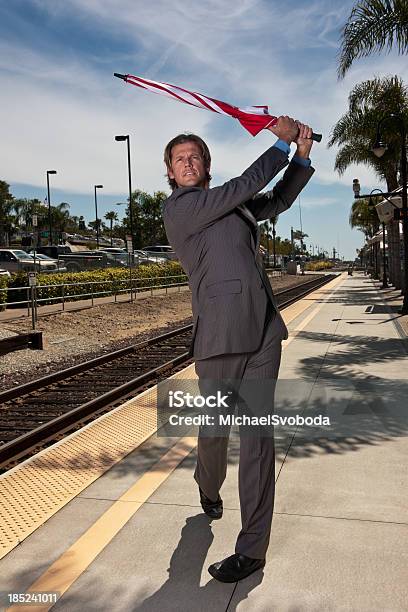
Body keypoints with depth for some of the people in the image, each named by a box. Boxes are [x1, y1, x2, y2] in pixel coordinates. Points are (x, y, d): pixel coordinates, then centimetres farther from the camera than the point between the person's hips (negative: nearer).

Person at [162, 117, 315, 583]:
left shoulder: (231, 204, 16)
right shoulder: (177, 209, -3)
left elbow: (279, 199, 29)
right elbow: (246, 184, -8)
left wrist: (302, 152, 17)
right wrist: (281, 142, 3)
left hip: (263, 331, 5)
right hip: (219, 336, -4)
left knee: (257, 434, 2)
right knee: (214, 430, 13)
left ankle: (252, 548, 11)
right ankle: (209, 489, 46)